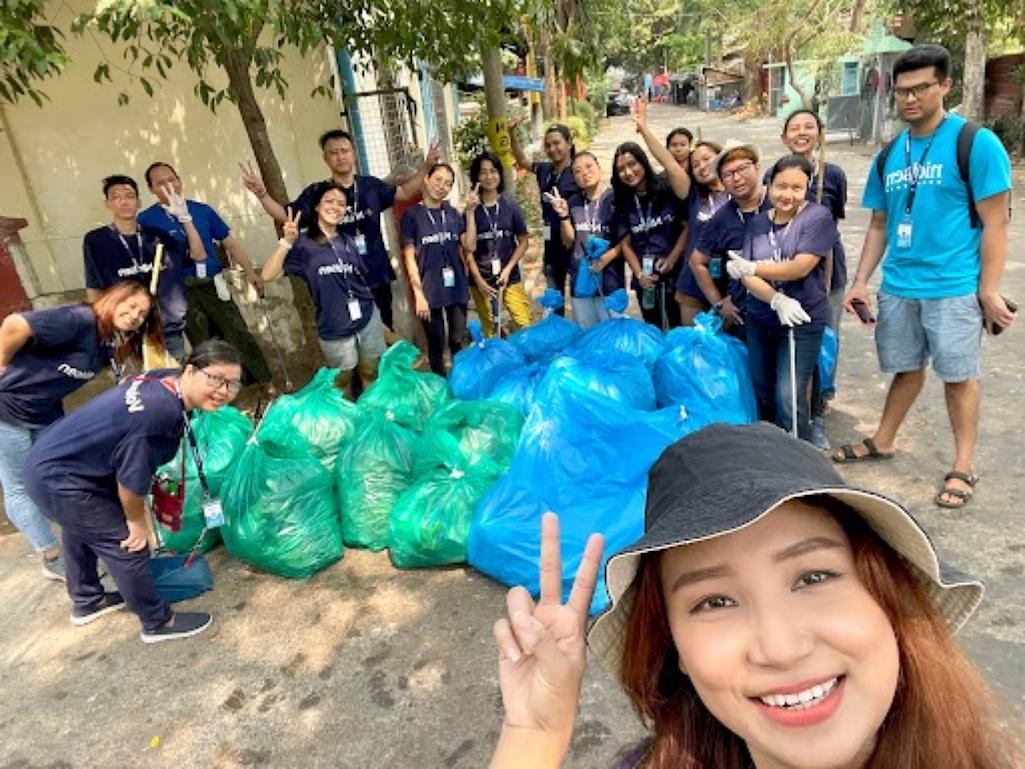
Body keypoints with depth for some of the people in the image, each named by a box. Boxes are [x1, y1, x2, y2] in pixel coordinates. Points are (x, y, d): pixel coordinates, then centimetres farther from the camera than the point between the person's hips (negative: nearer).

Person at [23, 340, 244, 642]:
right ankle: (158, 622, 22)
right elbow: (132, 478, -24)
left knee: (82, 529, 30)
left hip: (51, 461, 10)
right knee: (127, 545, 2)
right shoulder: (160, 413, -34)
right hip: (58, 480, -10)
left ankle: (86, 601, 56)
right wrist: (136, 521, -6)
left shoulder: (166, 379, -8)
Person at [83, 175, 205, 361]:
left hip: (170, 330, 3)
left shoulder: (155, 235, 8)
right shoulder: (95, 240, 0)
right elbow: (94, 290, 1)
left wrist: (184, 218, -9)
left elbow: (199, 255, 1)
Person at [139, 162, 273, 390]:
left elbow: (229, 242, 9)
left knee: (241, 336, 1)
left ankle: (266, 385, 10)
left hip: (214, 285, 2)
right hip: (181, 293, -2)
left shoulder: (202, 210, 6)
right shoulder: (146, 220, -1)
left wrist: (250, 271, 1)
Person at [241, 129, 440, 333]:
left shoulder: (371, 185, 2)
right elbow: (286, 216, -8)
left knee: (385, 330, 17)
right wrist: (261, 193, -23)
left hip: (377, 275, 3)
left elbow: (404, 192, 13)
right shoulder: (316, 192, -5)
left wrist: (426, 165, 4)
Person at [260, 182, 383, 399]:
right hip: (335, 331, -3)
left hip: (368, 321, 4)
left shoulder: (347, 241, 6)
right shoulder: (303, 244, -8)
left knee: (374, 376, 16)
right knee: (343, 384, 16)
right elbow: (268, 275, -18)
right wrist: (286, 242, -25)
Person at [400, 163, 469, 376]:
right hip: (430, 290, -3)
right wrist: (418, 294, -11)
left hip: (457, 286, 3)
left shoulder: (453, 213, 9)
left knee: (457, 341, 8)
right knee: (436, 345, 7)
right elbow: (409, 258, -5)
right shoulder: (412, 215, -3)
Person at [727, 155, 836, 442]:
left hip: (802, 322, -5)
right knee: (762, 393, 15)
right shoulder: (758, 222, 5)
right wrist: (777, 300, -22)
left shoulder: (818, 216, -9)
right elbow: (745, 275, -5)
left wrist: (752, 268, -10)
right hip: (760, 319, 5)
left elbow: (800, 267, -19)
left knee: (789, 397, -11)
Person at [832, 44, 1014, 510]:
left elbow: (995, 224, -8)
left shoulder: (976, 144, -7)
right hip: (898, 286, 4)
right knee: (906, 368, 17)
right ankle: (882, 442, 32)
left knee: (959, 377, 5)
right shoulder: (889, 155, 8)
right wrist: (860, 282, 6)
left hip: (954, 287, -4)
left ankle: (963, 468, 18)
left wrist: (988, 291, -12)